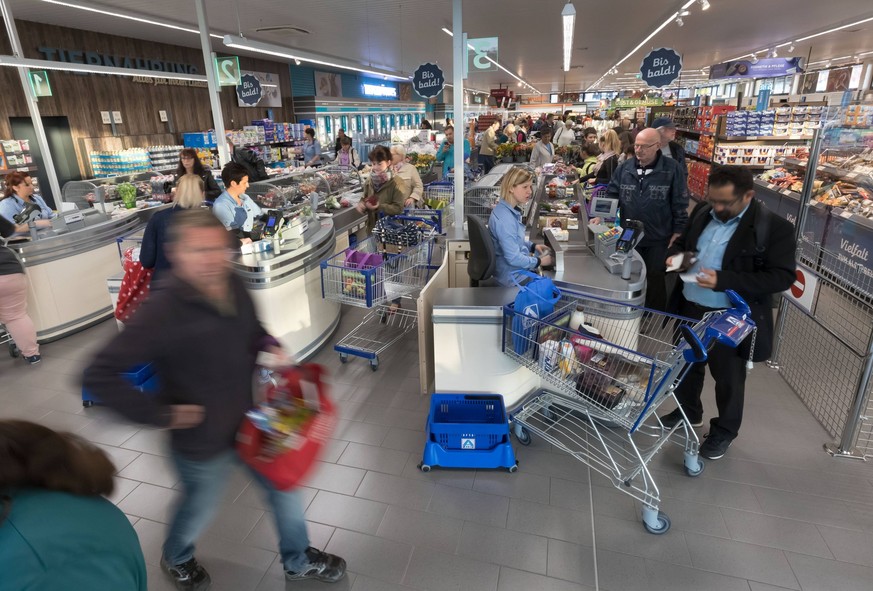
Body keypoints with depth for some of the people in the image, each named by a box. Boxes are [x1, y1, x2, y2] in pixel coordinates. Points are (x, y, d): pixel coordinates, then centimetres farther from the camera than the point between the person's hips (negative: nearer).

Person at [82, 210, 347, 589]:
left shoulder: (234, 287, -9)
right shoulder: (161, 313, -28)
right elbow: (98, 375, -25)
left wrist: (270, 345, -8)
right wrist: (159, 414, -23)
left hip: (253, 423, 6)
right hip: (203, 442, -5)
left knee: (284, 487, 21)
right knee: (199, 509, 23)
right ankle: (175, 559, 61)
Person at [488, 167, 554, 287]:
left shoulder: (510, 210, 3)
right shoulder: (504, 219, -28)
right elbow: (513, 258, -27)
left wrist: (533, 246, 6)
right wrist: (539, 261, -15)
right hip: (512, 277, -9)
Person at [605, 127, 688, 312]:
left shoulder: (671, 169, -9)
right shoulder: (625, 167, 0)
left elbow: (680, 204, -6)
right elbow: (611, 195, 5)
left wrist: (678, 232, -7)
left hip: (658, 239, -3)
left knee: (654, 280, 11)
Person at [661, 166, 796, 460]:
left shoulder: (775, 227, -16)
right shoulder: (703, 211, 1)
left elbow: (782, 277, -18)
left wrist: (723, 280, -29)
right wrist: (676, 255, -9)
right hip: (689, 308, 6)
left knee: (728, 377, 13)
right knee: (687, 364, 21)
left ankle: (724, 430, 35)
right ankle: (688, 411, 45)